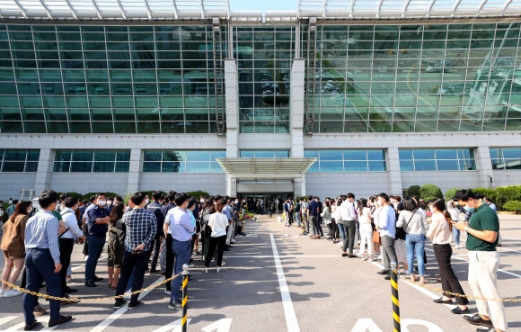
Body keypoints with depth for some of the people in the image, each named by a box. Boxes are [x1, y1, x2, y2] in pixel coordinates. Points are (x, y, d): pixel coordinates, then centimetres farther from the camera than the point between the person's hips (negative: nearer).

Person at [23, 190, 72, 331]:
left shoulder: (31, 219, 12)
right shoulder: (51, 219, -13)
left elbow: (26, 239, 15)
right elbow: (52, 242, -18)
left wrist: (29, 253, 22)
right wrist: (57, 260, -14)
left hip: (30, 253, 8)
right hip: (44, 254, -8)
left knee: (30, 287, 12)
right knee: (54, 286, 7)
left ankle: (29, 321, 19)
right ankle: (55, 317, 17)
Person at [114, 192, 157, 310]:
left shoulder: (127, 215, -7)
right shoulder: (151, 215, -11)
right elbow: (153, 233, -16)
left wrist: (132, 208, 19)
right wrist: (143, 244, -15)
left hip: (129, 249, 2)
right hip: (144, 250, -2)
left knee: (124, 275, 16)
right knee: (138, 276, 8)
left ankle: (118, 301, 23)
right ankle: (133, 302, 14)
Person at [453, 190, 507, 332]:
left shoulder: (487, 212, -20)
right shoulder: (476, 212, 10)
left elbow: (490, 237, -26)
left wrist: (467, 228, -22)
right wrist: (464, 226, -2)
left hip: (484, 257, -11)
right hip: (476, 255, 11)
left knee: (490, 292, -2)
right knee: (475, 285, 22)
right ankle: (485, 317, 38)